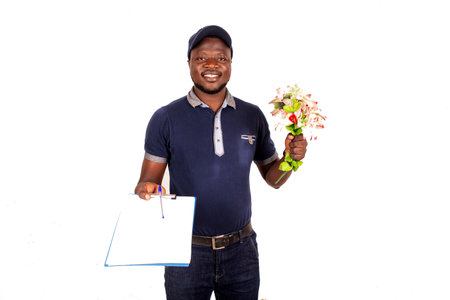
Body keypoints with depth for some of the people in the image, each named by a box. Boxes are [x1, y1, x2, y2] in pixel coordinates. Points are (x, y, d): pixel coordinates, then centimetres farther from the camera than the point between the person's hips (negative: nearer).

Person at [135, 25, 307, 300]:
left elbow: (272, 177, 9)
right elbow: (148, 181, -4)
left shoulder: (253, 116, 2)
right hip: (186, 252, -2)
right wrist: (147, 189, -26)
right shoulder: (165, 119, -5)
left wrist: (291, 157, -10)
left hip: (241, 250, 2)